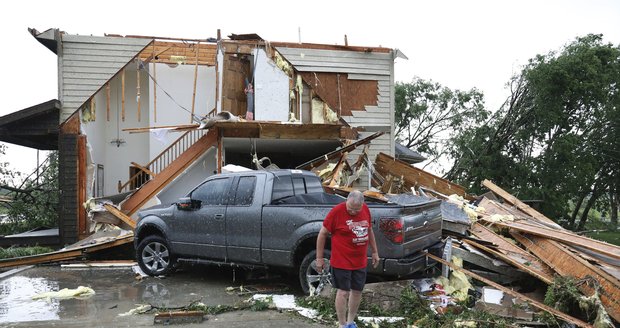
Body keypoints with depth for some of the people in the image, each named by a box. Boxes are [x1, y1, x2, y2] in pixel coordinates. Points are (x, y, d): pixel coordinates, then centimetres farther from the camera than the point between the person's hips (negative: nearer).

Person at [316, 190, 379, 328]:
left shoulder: (366, 209, 0)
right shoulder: (337, 211, -17)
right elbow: (323, 234, -10)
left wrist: (375, 252, 18)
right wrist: (319, 258, -8)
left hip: (360, 261, 6)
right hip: (342, 261, -6)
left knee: (357, 291, 14)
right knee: (343, 292, 0)